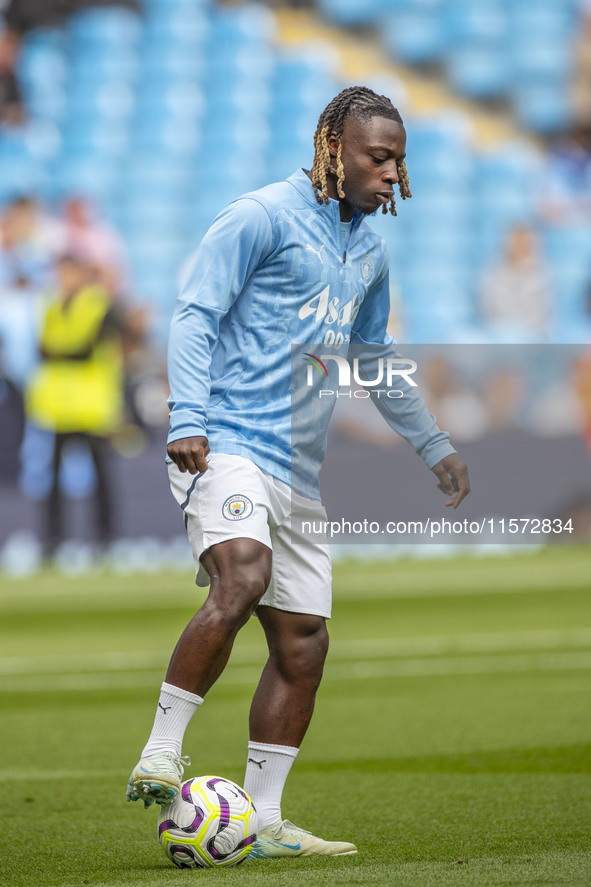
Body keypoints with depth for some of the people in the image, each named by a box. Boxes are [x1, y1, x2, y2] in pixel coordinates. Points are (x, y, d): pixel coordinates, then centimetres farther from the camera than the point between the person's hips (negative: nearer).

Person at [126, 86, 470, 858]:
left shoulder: (369, 250, 19)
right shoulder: (263, 218, -5)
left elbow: (372, 357, 33)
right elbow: (195, 314, -9)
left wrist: (434, 446, 34)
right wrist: (187, 419, -21)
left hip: (300, 470, 8)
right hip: (225, 444, -8)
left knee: (303, 643, 4)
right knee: (241, 579, -31)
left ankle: (262, 822, 10)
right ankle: (159, 757, -24)